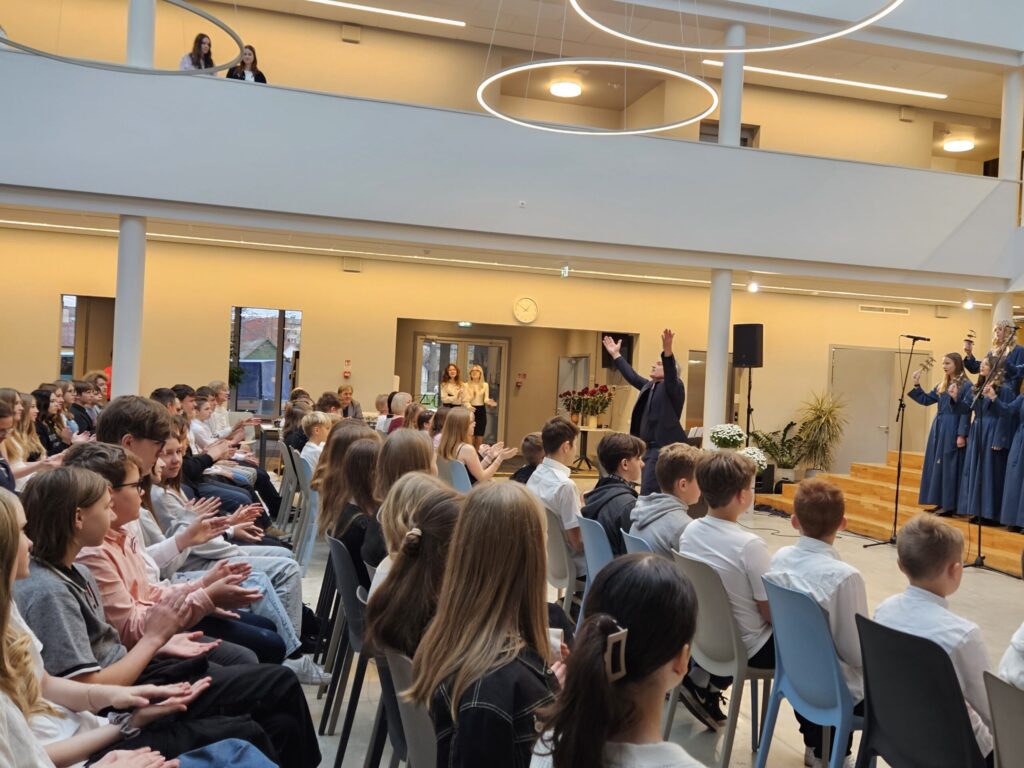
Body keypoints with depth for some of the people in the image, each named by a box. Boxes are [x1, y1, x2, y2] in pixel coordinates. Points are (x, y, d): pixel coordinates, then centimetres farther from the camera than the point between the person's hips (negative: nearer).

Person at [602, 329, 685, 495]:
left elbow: (671, 374, -27)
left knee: (648, 492, -14)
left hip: (664, 448, -9)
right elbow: (632, 376, 27)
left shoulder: (674, 387, -7)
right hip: (650, 447, 9)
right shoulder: (650, 386, 16)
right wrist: (615, 354, 30)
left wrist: (667, 351, -43)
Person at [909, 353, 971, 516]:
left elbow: (966, 412, -13)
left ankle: (949, 505, 1)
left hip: (953, 429, -8)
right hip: (939, 427, 8)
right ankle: (941, 502, 16)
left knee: (949, 465, -5)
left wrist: (962, 435, -18)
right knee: (937, 465, 9)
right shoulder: (941, 385, 13)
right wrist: (916, 385, 5)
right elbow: (926, 399, 18)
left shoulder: (966, 385, -9)